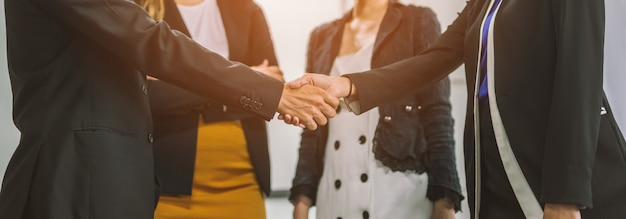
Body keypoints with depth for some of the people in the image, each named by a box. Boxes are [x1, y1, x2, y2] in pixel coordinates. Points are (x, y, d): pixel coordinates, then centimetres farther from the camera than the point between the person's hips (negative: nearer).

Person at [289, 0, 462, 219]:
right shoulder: (322, 37, 15)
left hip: (398, 191, -4)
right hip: (334, 197, 4)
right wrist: (302, 197, 4)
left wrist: (444, 199, -11)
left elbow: (437, 113, -4)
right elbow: (313, 126, 13)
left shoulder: (417, 21, 4)